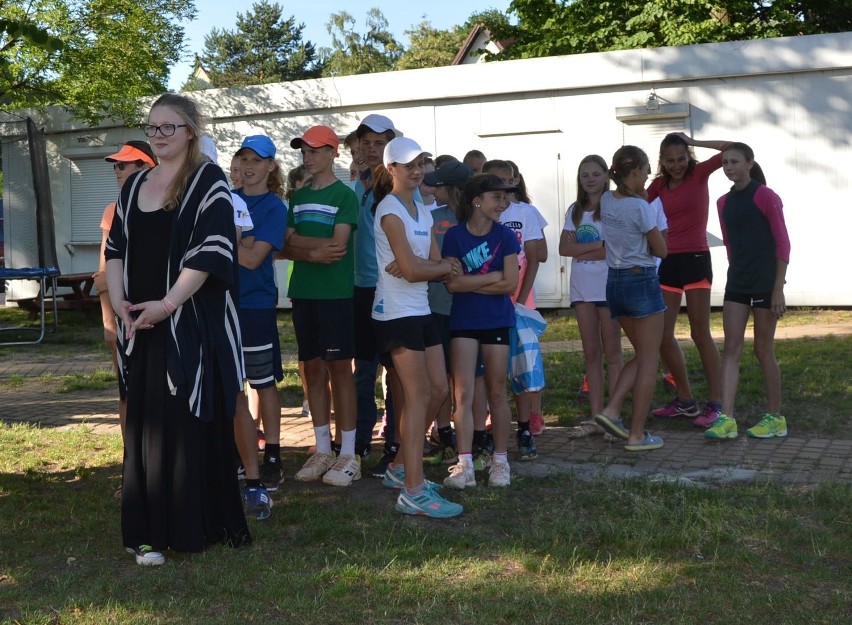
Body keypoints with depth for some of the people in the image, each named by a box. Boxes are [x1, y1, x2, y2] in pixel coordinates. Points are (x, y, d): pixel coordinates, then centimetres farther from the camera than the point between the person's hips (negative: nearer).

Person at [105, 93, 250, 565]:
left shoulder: (208, 181, -4)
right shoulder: (135, 185, 15)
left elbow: (212, 251, -14)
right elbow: (115, 248, 15)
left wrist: (167, 303, -17)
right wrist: (118, 301, -1)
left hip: (190, 325, -6)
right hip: (141, 327, 6)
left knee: (190, 424, -3)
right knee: (145, 426, 6)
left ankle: (197, 525, 7)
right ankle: (149, 530, 12)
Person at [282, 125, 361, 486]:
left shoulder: (344, 195, -4)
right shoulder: (299, 196, 14)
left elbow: (338, 246, -15)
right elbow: (286, 246, 7)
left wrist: (300, 243, -4)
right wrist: (315, 251, -10)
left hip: (336, 293, -6)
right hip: (303, 293, 6)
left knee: (339, 369, -2)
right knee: (313, 368, 8)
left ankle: (348, 455, 5)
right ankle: (322, 450, 17)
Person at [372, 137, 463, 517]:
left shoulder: (422, 211, 16)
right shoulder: (390, 211, -11)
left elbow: (437, 267, 6)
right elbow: (413, 270, -19)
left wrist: (417, 266, -13)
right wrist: (445, 266, -2)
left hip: (421, 311, 9)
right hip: (397, 312, -9)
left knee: (438, 390, 10)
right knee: (418, 394, -10)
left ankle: (401, 467, 25)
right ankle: (413, 492, -7)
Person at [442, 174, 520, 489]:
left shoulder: (505, 236, -1)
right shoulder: (454, 235, -2)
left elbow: (510, 284, -9)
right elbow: (452, 283, -10)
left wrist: (470, 283, -9)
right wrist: (492, 277, -10)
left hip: (497, 321, 0)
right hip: (463, 322, 0)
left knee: (496, 393, 6)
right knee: (463, 394, -4)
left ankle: (500, 461, 18)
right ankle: (464, 465, -2)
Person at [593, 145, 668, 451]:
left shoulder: (606, 201, 5)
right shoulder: (640, 207, -16)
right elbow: (661, 250, -7)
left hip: (614, 281, 8)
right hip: (642, 281, -8)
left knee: (641, 355, 19)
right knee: (649, 360, 2)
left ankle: (611, 410, 6)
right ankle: (637, 434, 4)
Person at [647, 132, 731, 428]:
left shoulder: (699, 173, -2)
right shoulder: (659, 185, 11)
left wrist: (693, 142, -7)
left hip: (695, 259, -6)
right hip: (668, 262, 6)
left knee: (700, 334, -4)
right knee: (662, 335, 6)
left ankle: (715, 404, 3)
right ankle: (685, 400, 18)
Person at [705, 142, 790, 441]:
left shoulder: (765, 196, -8)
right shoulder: (724, 202, 9)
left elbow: (783, 243, -11)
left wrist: (778, 288, -15)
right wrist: (736, 274, 13)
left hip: (765, 282, -5)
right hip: (736, 282, 6)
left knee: (763, 349, 1)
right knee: (731, 347, -3)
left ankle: (775, 417, 15)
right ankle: (726, 418, -7)